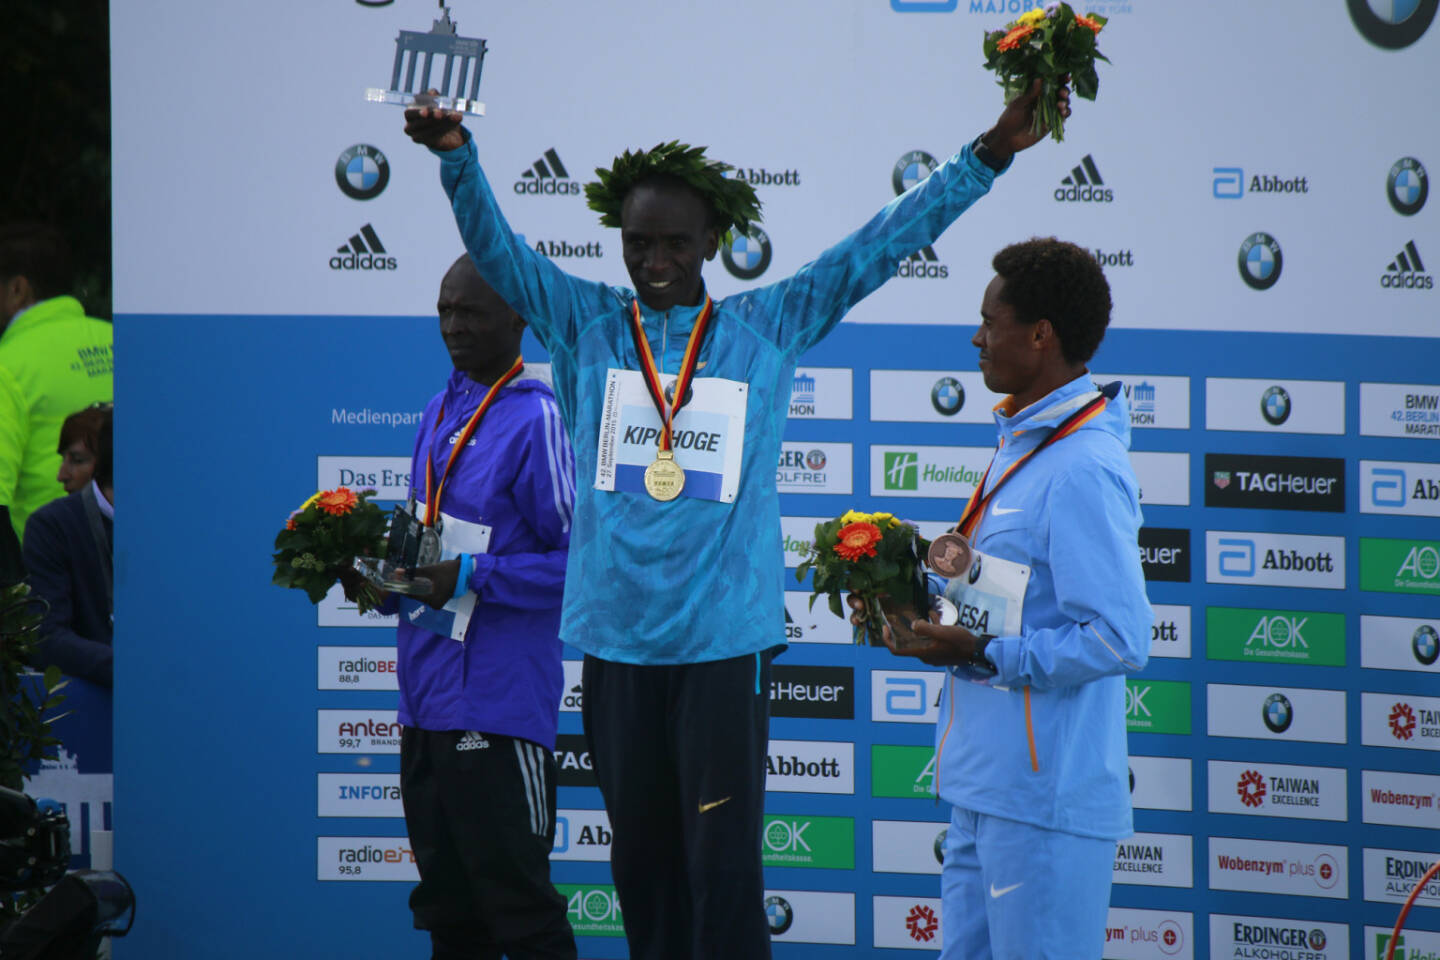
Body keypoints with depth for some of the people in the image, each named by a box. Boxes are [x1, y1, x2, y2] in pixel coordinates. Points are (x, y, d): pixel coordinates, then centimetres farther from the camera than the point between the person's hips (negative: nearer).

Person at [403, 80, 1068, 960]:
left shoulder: (769, 328, 5)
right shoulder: (586, 325, 7)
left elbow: (881, 246, 4)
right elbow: (495, 249, -3)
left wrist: (988, 156, -1)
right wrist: (458, 156, -22)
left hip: (726, 639, -2)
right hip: (616, 639, 2)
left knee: (724, 864, -4)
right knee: (642, 860, 11)